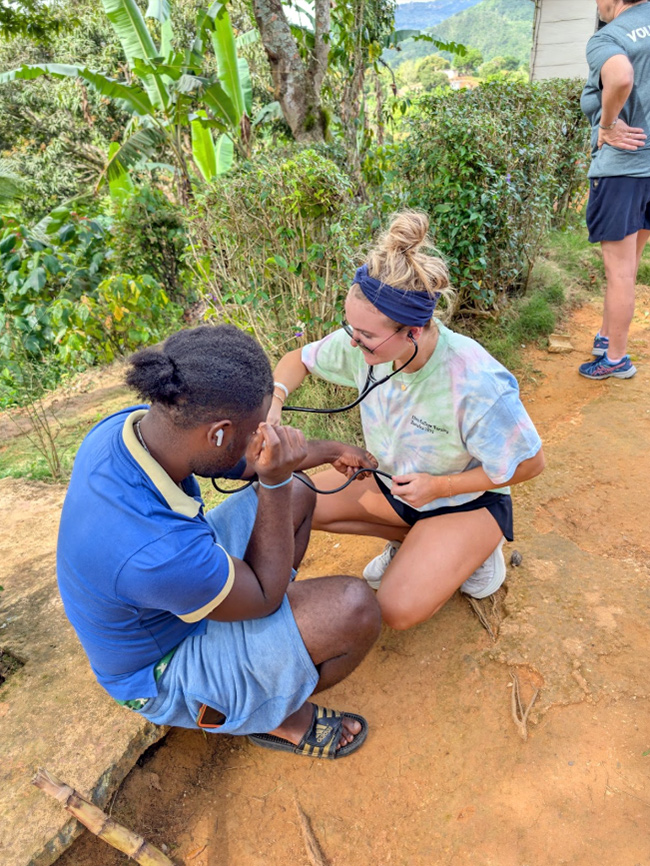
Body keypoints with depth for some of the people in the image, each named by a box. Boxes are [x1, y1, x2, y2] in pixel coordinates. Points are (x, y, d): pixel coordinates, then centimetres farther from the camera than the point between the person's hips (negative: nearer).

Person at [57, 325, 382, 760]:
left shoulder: (133, 425, -19)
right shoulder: (157, 552, -43)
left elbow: (244, 462, -1)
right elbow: (266, 597, -23)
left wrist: (330, 451, 10)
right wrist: (275, 482, -31)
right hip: (163, 668, -7)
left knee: (298, 495, 7)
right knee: (354, 609, -25)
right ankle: (279, 718, 7)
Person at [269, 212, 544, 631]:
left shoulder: (476, 384, -35)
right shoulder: (364, 341, -20)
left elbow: (531, 462, -20)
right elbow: (300, 359, -2)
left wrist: (440, 486, -22)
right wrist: (273, 401, -23)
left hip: (466, 498, -6)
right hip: (393, 479, 6)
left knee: (399, 609, -25)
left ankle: (473, 549, 5)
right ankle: (414, 540, 4)